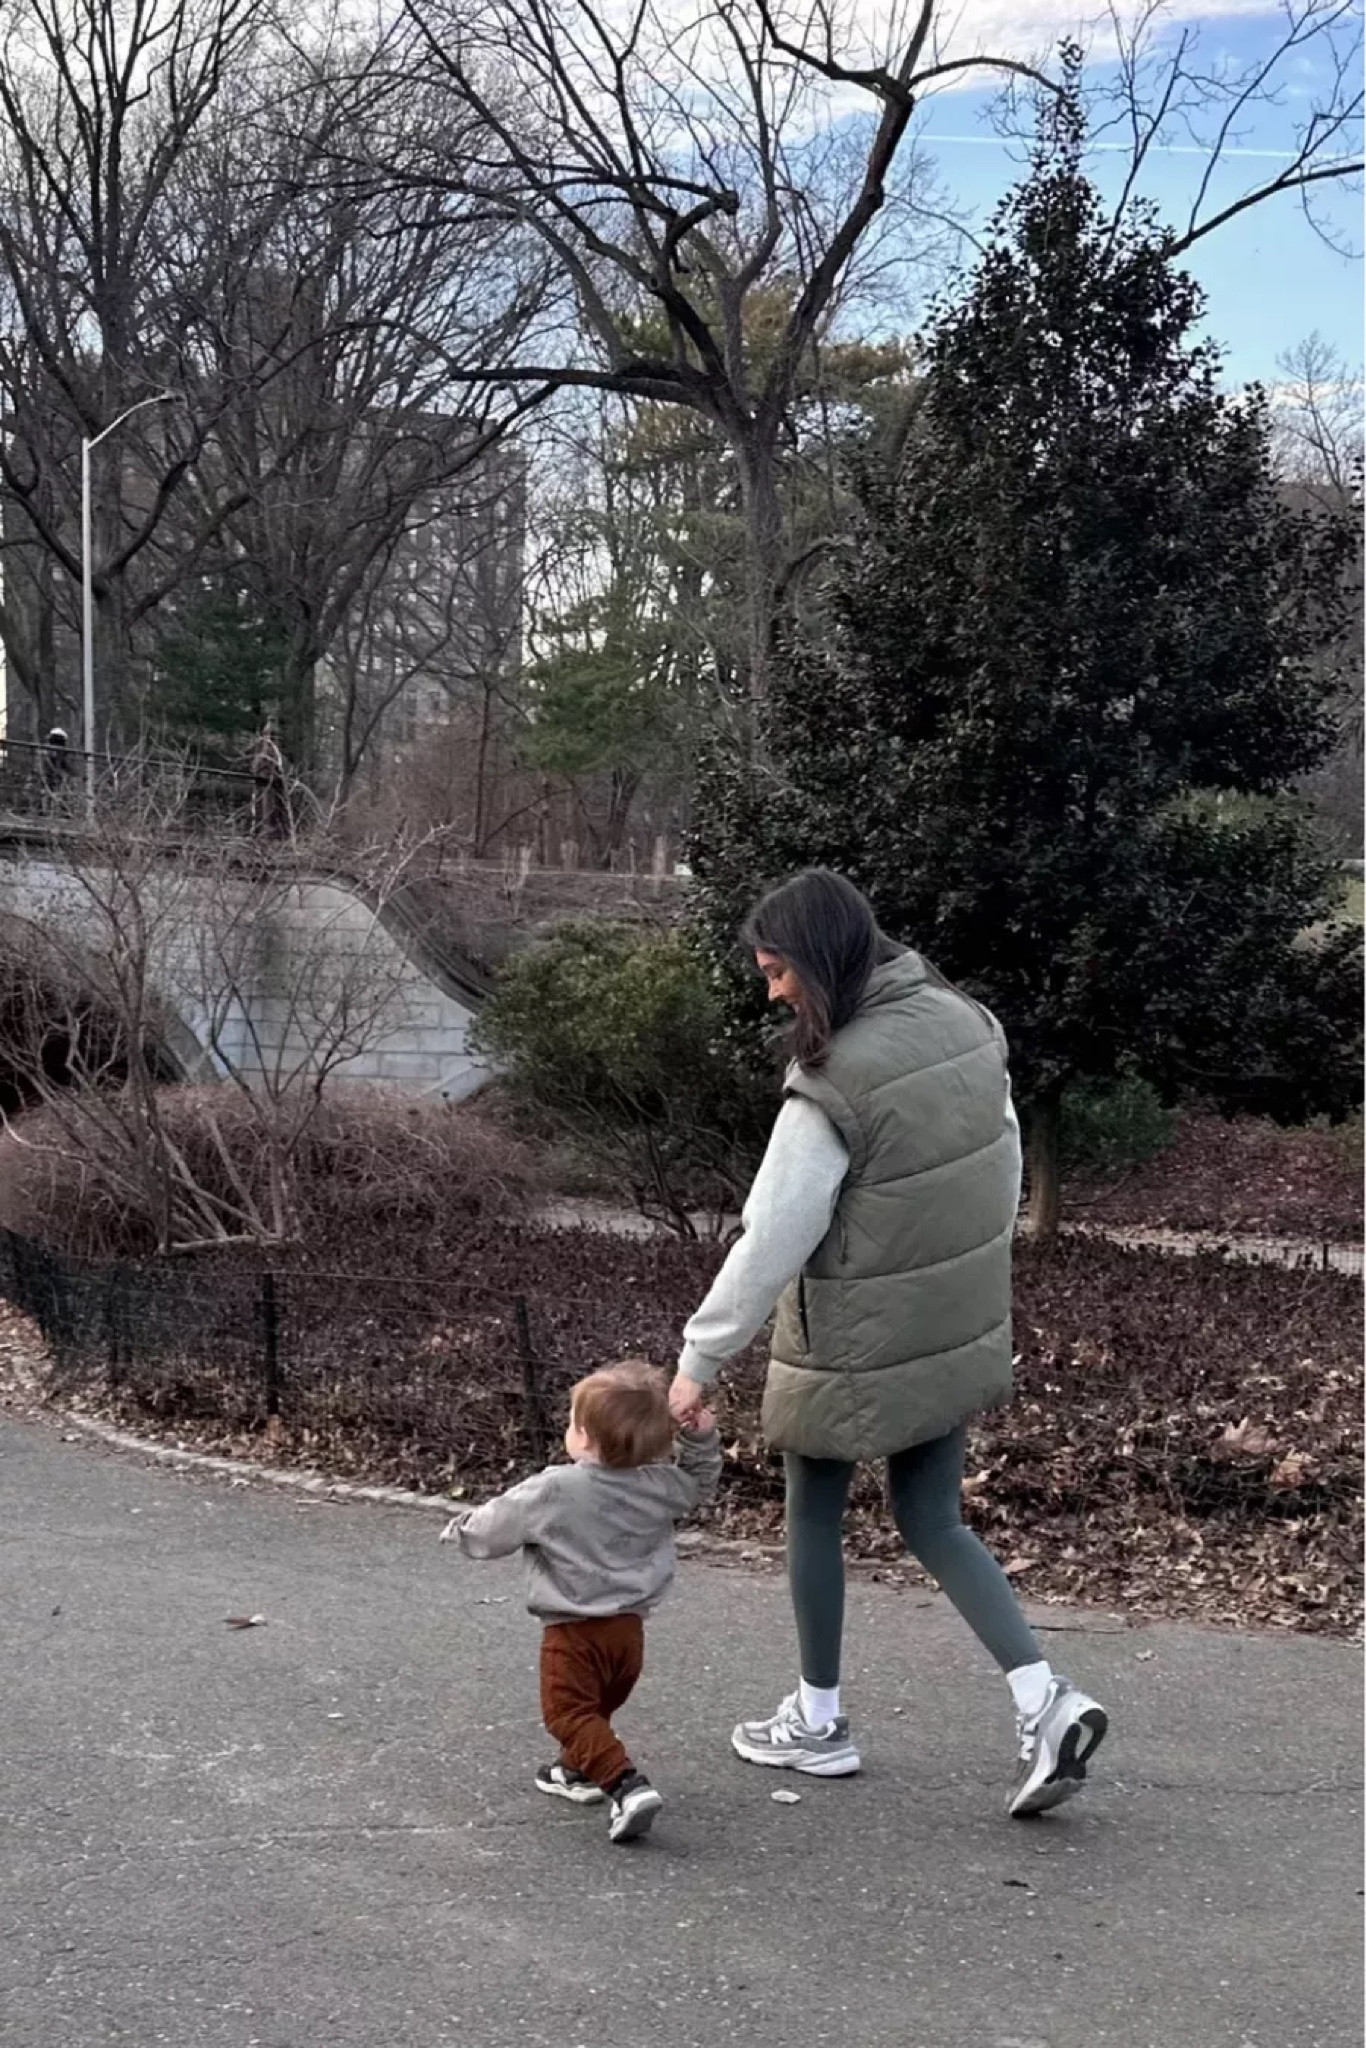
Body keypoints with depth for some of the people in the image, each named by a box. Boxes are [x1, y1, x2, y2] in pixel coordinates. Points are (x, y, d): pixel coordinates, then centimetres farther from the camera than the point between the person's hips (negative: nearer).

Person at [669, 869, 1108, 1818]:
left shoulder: (834, 1086, -25)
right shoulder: (966, 1025, -4)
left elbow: (770, 1243, -20)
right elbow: (1006, 1165, 7)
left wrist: (699, 1361, -10)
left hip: (855, 1349, -6)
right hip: (957, 1336, 6)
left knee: (815, 1515, 16)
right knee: (934, 1523, 18)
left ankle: (819, 1722, 30)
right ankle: (1046, 1699, 6)